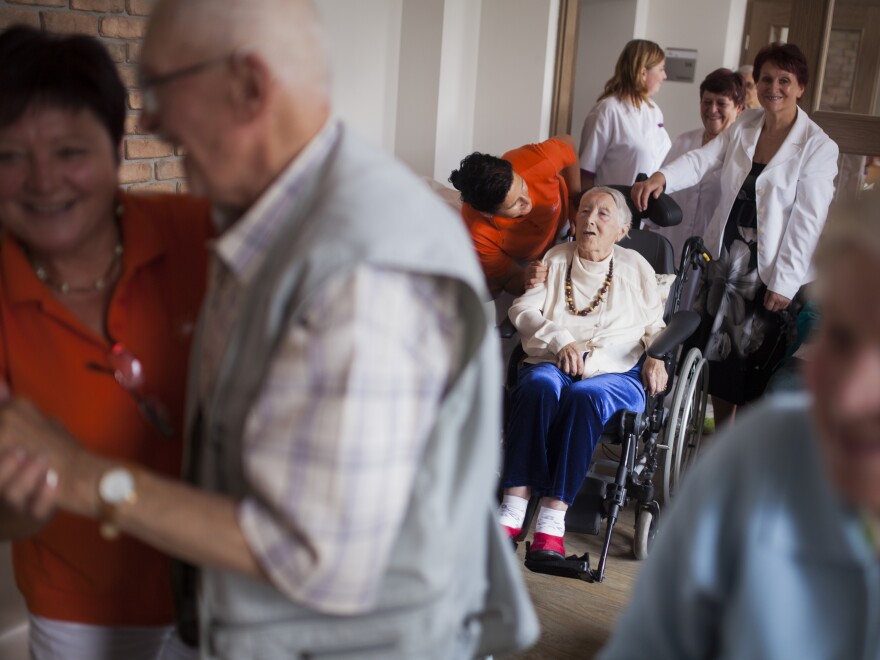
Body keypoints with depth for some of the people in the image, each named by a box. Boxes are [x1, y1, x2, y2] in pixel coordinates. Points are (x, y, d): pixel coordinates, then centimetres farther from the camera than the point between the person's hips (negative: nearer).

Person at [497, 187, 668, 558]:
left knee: (585, 395, -37)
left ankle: (552, 522, -43)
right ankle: (512, 512, -42)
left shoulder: (636, 267, 22)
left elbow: (656, 325, 22)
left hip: (616, 373, -1)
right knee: (539, 385, -36)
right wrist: (559, 340, -10)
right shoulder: (555, 259, 20)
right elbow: (523, 309, 7)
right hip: (553, 364, 1)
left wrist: (656, 356, -1)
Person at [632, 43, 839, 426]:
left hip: (771, 273, -5)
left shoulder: (818, 147, -8)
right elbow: (701, 161, -4)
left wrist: (784, 281, -16)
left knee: (758, 367, 2)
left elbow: (808, 220, -12)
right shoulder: (743, 127, 7)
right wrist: (661, 176, -25)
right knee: (718, 356, 12)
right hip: (725, 261, 5)